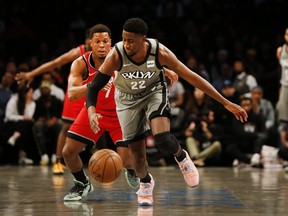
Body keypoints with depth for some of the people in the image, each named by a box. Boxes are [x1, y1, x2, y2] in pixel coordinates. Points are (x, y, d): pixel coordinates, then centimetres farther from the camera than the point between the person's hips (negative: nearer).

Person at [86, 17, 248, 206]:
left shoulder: (159, 52, -30)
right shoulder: (116, 56, -31)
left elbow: (192, 77, -24)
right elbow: (94, 87, -27)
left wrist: (226, 103, -23)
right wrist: (92, 112, -50)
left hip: (154, 93, -1)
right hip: (128, 99, 1)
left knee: (163, 139, -25)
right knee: (137, 151, 5)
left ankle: (181, 157, 11)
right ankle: (145, 182, 39)